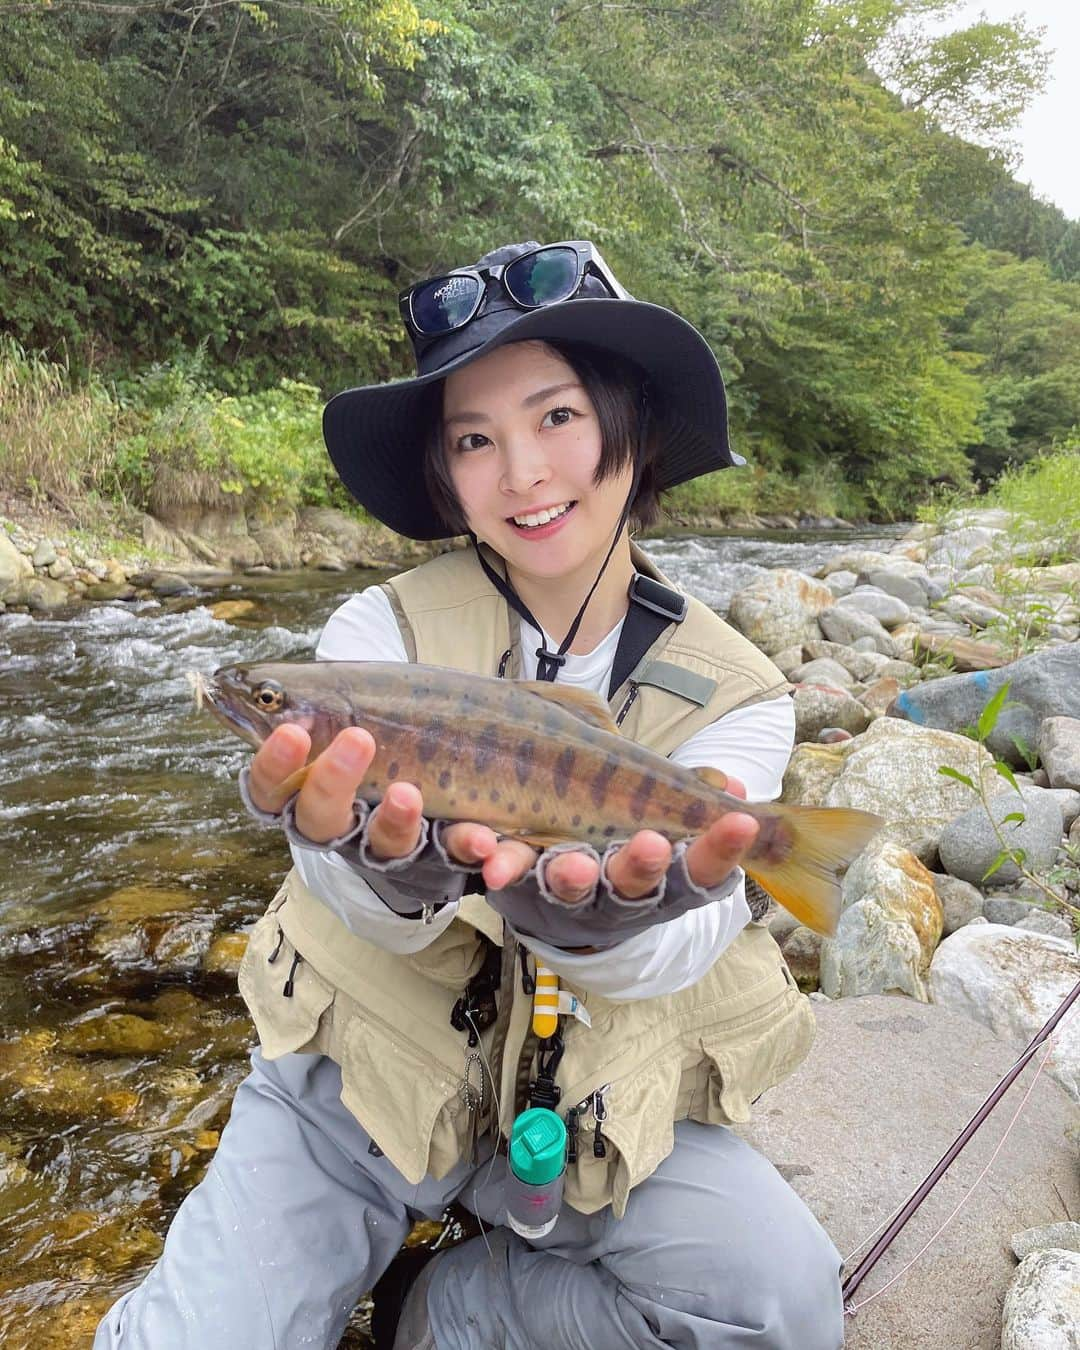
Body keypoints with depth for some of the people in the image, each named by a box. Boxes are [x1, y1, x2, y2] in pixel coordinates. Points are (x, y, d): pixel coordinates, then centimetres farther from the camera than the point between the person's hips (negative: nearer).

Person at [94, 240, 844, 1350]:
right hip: (359, 1080, 0)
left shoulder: (734, 696, -8)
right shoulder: (381, 630, -11)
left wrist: (603, 920, -45)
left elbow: (671, 953, -21)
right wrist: (391, 874, -48)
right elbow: (369, 909, -24)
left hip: (589, 1106, 2)